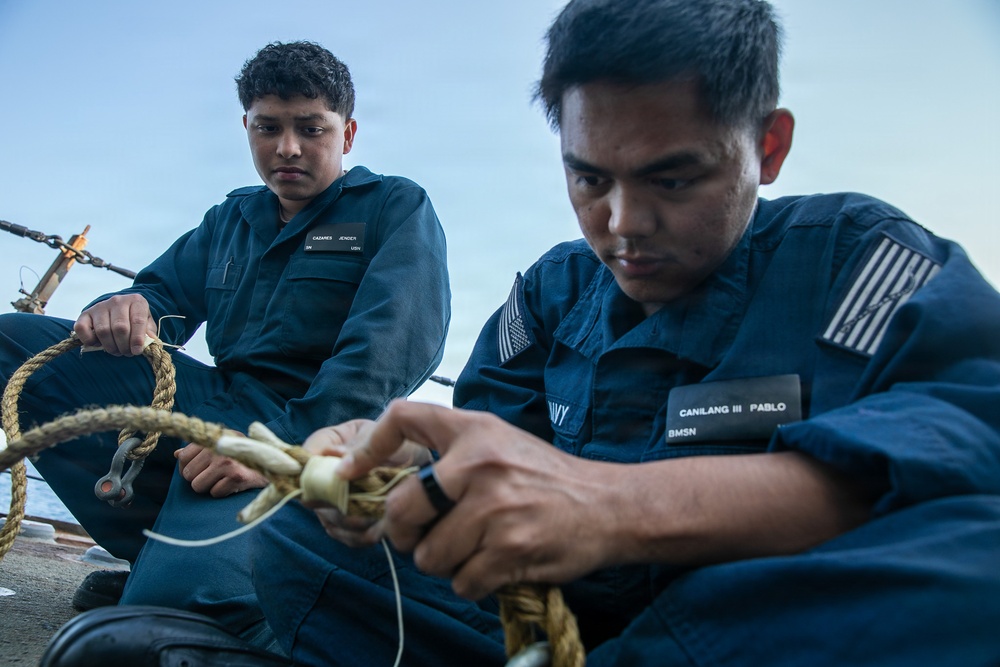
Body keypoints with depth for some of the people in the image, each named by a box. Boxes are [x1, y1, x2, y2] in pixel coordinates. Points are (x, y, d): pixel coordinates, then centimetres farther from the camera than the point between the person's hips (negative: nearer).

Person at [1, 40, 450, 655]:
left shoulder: (397, 208, 1)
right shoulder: (232, 218, 23)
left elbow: (397, 341, -15)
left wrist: (290, 445, -28)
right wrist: (124, 308, -9)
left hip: (308, 429, -7)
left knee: (180, 593, -35)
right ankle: (153, 548, -6)